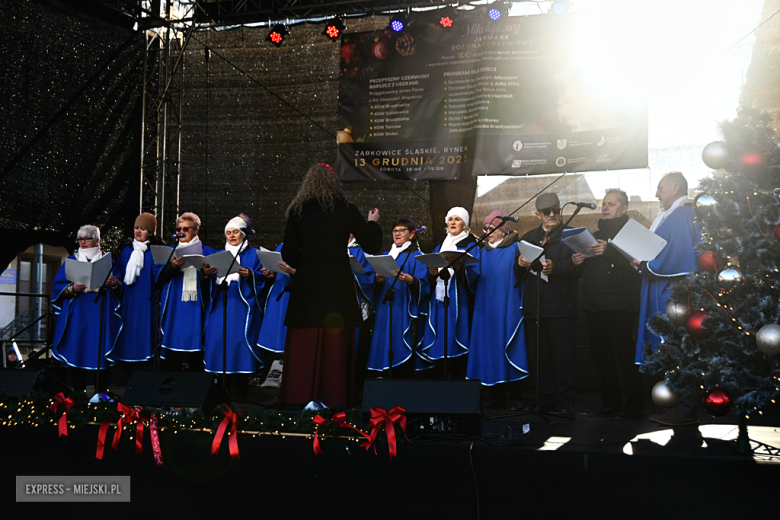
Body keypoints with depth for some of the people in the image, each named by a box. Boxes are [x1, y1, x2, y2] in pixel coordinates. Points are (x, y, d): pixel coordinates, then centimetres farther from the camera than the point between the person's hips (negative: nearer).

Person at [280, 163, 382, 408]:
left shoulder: (297, 211, 3)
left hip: (306, 287, 0)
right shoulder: (346, 209, 1)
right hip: (339, 287, 0)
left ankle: (298, 399, 6)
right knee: (336, 349, 6)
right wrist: (372, 223, 22)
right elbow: (371, 245, 4)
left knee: (304, 349, 4)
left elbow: (288, 254, 4)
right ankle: (335, 398, 10)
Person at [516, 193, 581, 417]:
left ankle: (565, 404, 2)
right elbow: (519, 274, 17)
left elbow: (577, 267, -8)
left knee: (563, 357, -4)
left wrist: (555, 267, -23)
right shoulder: (528, 238, 19)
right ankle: (546, 402, 15)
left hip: (561, 307, -4)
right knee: (540, 358, 7)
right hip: (533, 307, 4)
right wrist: (520, 264, -5)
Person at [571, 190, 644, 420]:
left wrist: (608, 251, -25)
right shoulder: (596, 235, 22)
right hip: (594, 305, 7)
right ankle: (611, 402, 18)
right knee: (601, 356, 8)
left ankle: (634, 405, 1)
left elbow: (634, 262, -17)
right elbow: (586, 270, 22)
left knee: (624, 356, -6)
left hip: (619, 305, -7)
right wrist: (578, 261, 1)